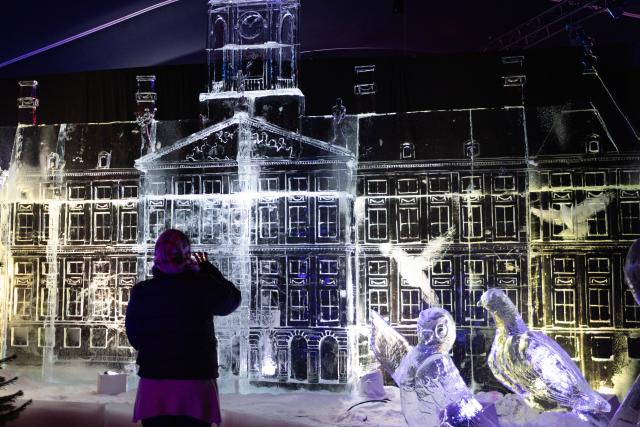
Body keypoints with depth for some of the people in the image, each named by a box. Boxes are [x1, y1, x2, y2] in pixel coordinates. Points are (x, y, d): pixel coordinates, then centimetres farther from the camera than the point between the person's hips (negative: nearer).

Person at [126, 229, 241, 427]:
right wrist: (208, 269, 15)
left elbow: (134, 338, 8)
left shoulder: (141, 292, -3)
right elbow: (233, 299, 8)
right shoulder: (203, 286, -11)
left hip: (153, 383, 2)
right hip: (195, 384, -2)